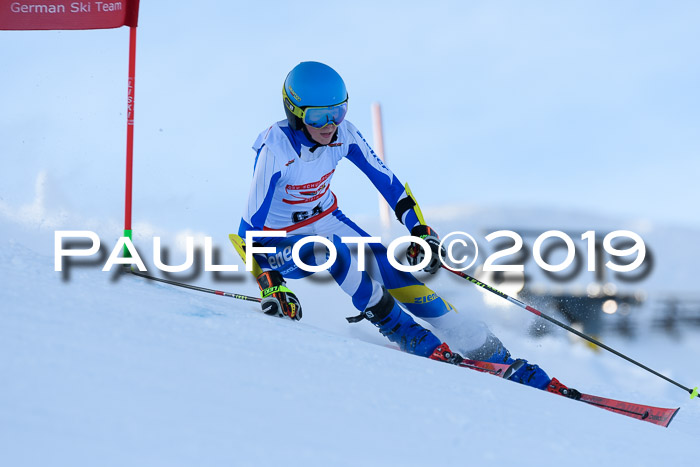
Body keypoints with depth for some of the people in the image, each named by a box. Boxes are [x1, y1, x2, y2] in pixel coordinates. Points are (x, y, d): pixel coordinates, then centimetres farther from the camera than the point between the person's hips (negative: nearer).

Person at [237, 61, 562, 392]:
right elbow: (250, 227, -27)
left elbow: (386, 180, -4)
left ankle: (499, 360, -10)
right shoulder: (275, 151, -29)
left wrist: (420, 230, -10)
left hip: (327, 220, 4)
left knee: (391, 270, -14)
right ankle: (410, 337, -24)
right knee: (333, 250, -36)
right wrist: (270, 285, -35)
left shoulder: (342, 134, -15)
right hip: (282, 244, -4)